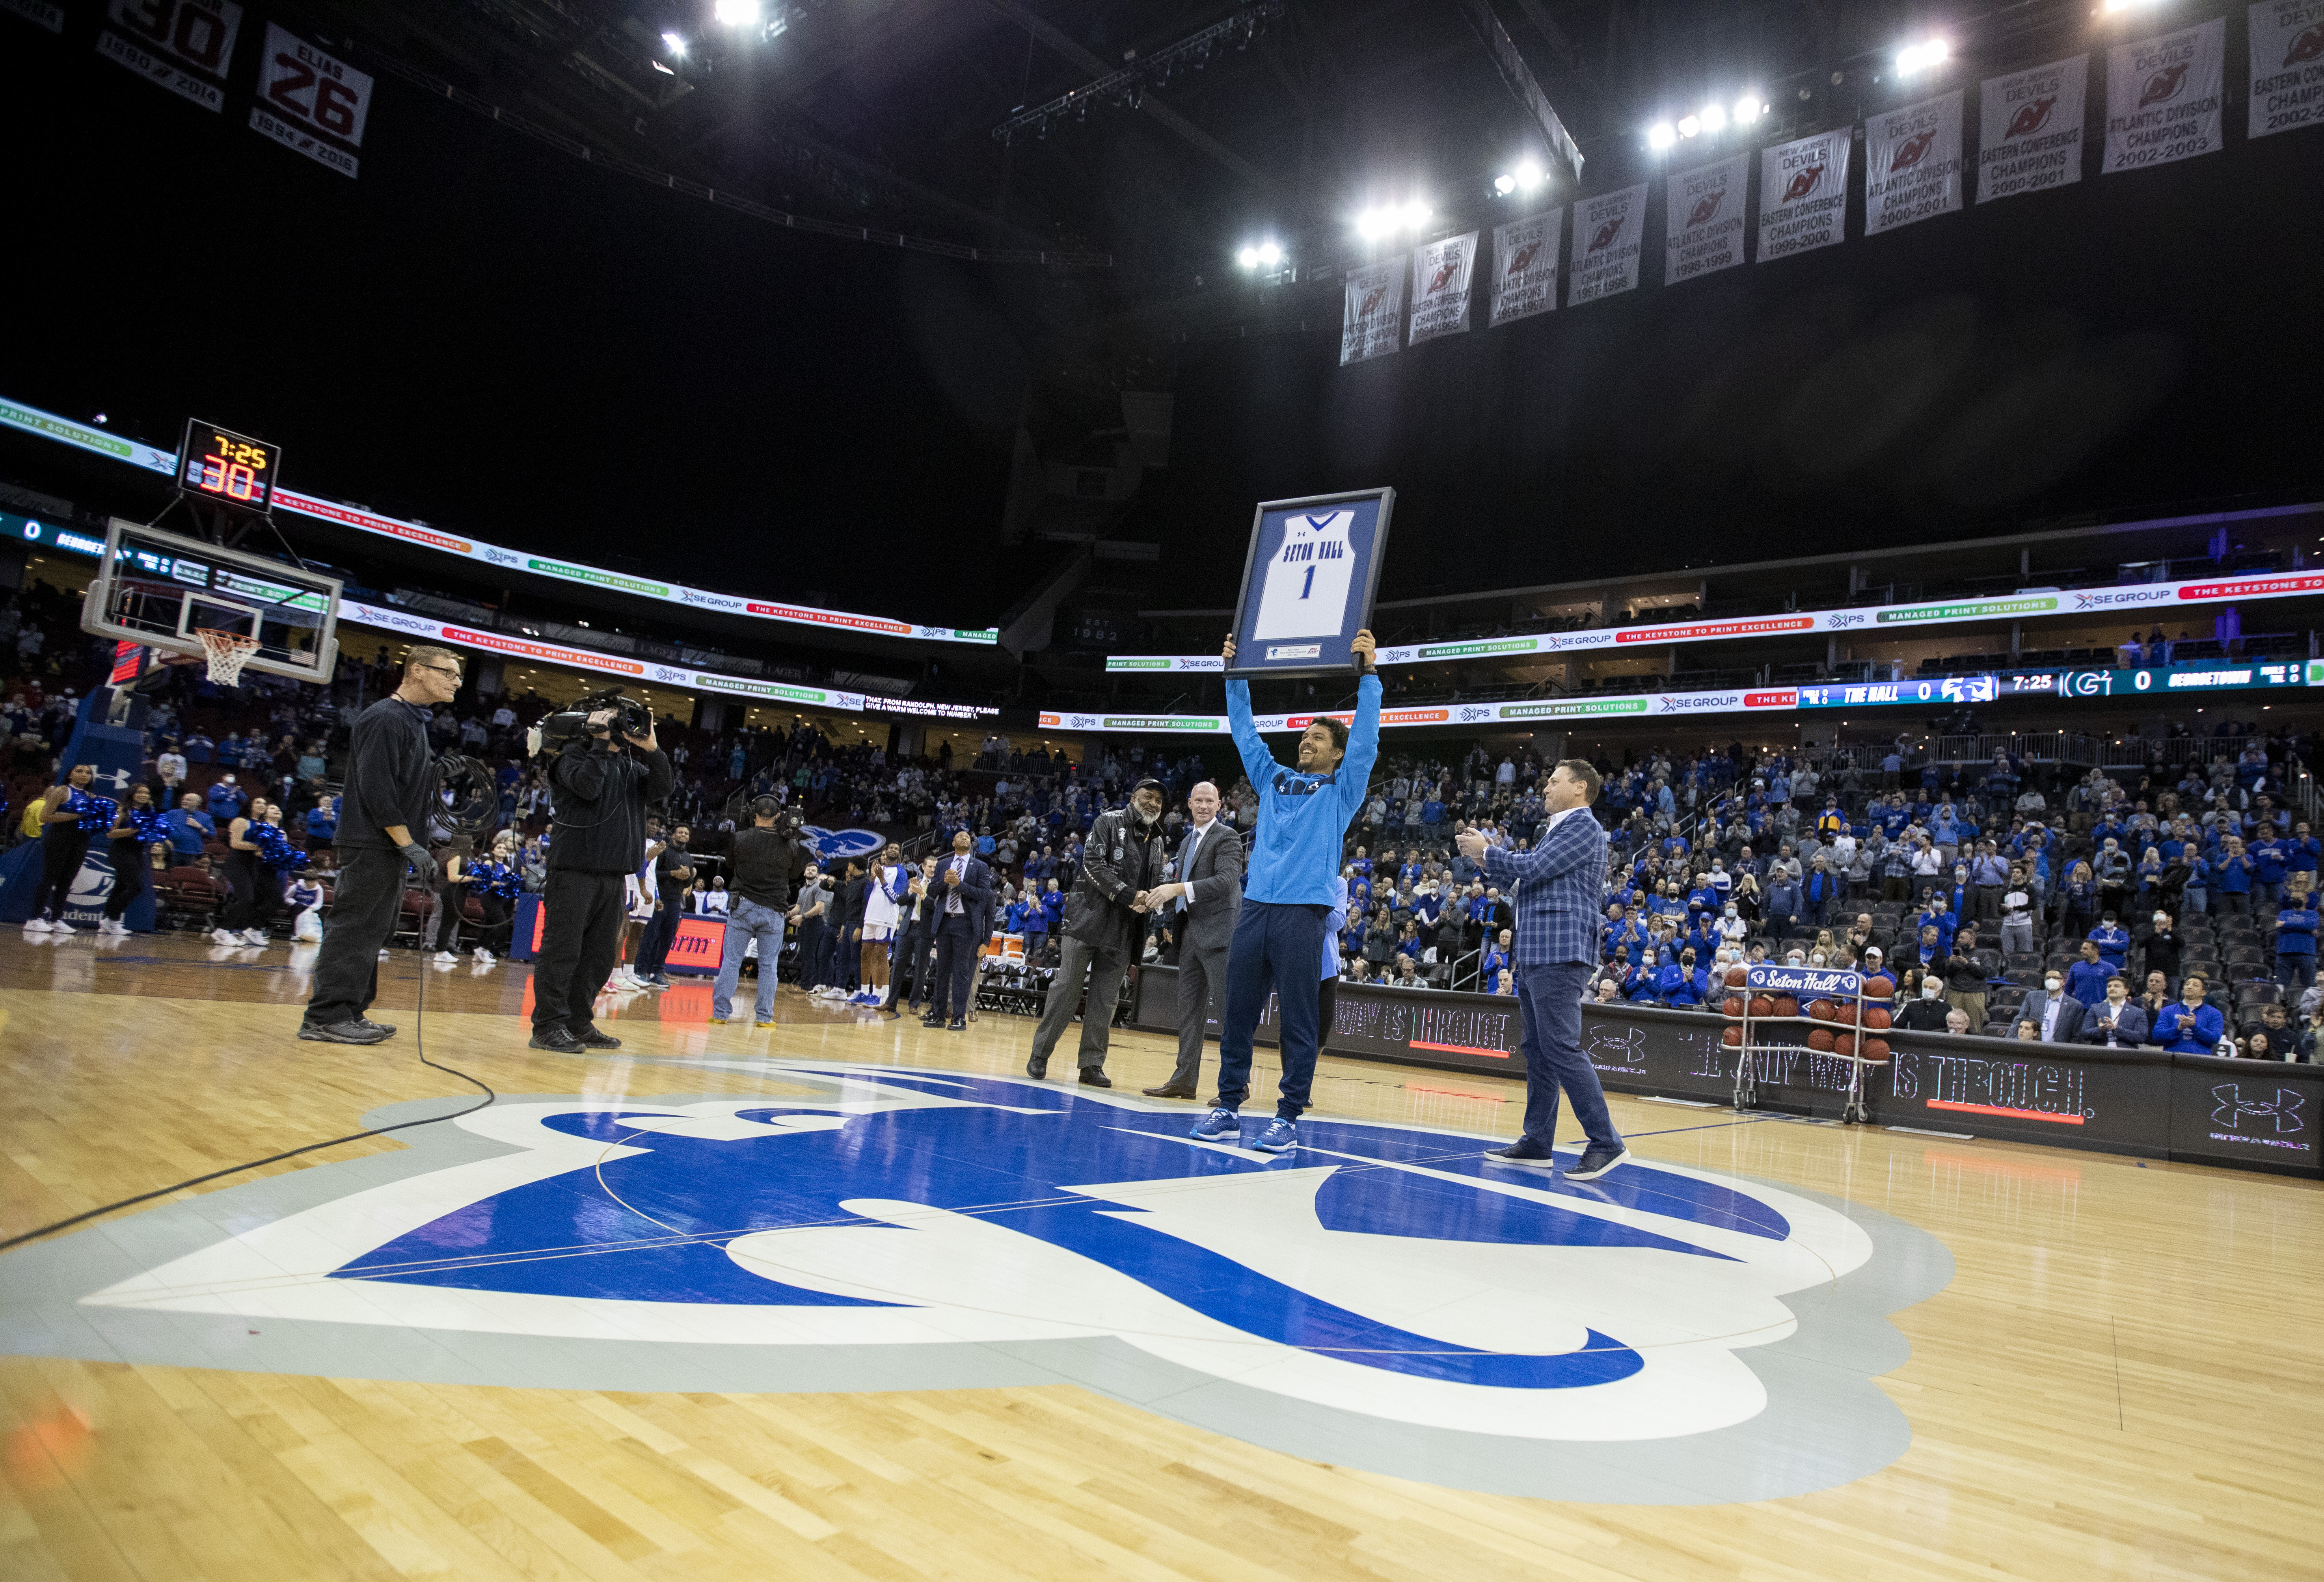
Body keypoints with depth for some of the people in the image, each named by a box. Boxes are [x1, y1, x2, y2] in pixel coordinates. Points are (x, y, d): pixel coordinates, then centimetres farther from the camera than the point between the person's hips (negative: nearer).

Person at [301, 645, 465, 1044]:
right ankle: (325, 1018, -3)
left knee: (372, 931, 12)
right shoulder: (386, 719, -13)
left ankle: (350, 1012, 19)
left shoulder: (415, 721, 18)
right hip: (372, 846, -10)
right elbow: (376, 790, -20)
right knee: (355, 928, -7)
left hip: (393, 847, 10)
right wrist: (411, 846, -20)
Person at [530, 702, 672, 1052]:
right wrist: (601, 743, -13)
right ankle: (548, 1026, -2)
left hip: (613, 875, 7)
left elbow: (660, 790, 3)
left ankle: (579, 1023, 17)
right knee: (563, 950, -6)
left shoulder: (630, 765, 18)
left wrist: (651, 748, -8)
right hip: (575, 870, -7)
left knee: (600, 954, 9)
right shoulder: (574, 754, 1)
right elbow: (587, 786, -18)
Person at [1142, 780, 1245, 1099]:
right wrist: (1158, 900, 6)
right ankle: (1185, 1079, 15)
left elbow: (1226, 880, -20)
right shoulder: (1188, 841, 19)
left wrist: (1180, 888, -25)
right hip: (1190, 932, 8)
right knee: (1190, 1007, 10)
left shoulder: (1227, 837, -6)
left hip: (1217, 931, -8)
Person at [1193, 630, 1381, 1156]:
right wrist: (1234, 674, 17)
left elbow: (1366, 738, -4)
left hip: (1303, 913, -4)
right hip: (1255, 907, 5)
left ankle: (1289, 1117, 4)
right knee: (1237, 1013, 5)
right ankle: (1229, 1106, 14)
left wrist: (1369, 673, -10)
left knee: (1297, 1021, -1)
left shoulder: (1342, 790, 8)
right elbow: (1244, 731, 22)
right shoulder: (1274, 780, 19)